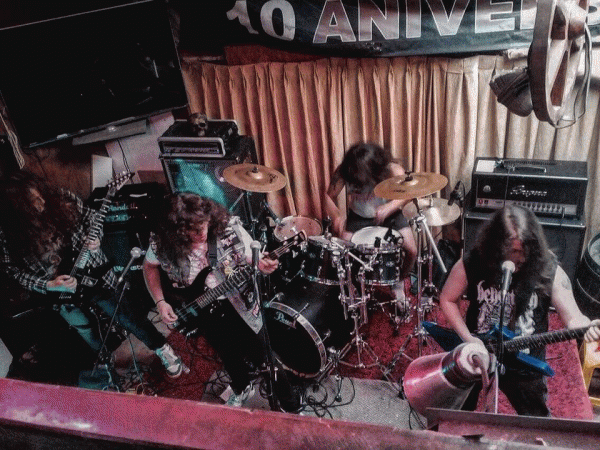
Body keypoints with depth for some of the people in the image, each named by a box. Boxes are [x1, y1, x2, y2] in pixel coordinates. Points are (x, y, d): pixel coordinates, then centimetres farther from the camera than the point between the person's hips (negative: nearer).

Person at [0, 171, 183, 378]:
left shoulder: (62, 199, -16)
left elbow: (91, 217, 0)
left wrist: (95, 238, -20)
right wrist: (48, 285, -18)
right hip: (62, 291, 0)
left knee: (127, 316, 4)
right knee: (89, 333, 11)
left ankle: (162, 348, 26)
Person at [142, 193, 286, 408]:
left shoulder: (228, 227, -20)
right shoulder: (162, 243, -18)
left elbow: (250, 258, -9)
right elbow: (150, 267, 3)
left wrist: (261, 266, -32)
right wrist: (160, 302, -5)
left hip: (238, 300, 0)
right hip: (200, 308, 0)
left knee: (258, 352, 2)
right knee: (229, 354, 0)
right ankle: (241, 388, 36)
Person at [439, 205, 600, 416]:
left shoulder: (549, 271, -15)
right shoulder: (472, 264, -15)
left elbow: (573, 318, -13)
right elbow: (448, 300, -3)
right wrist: (467, 338, -12)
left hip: (524, 366, 0)